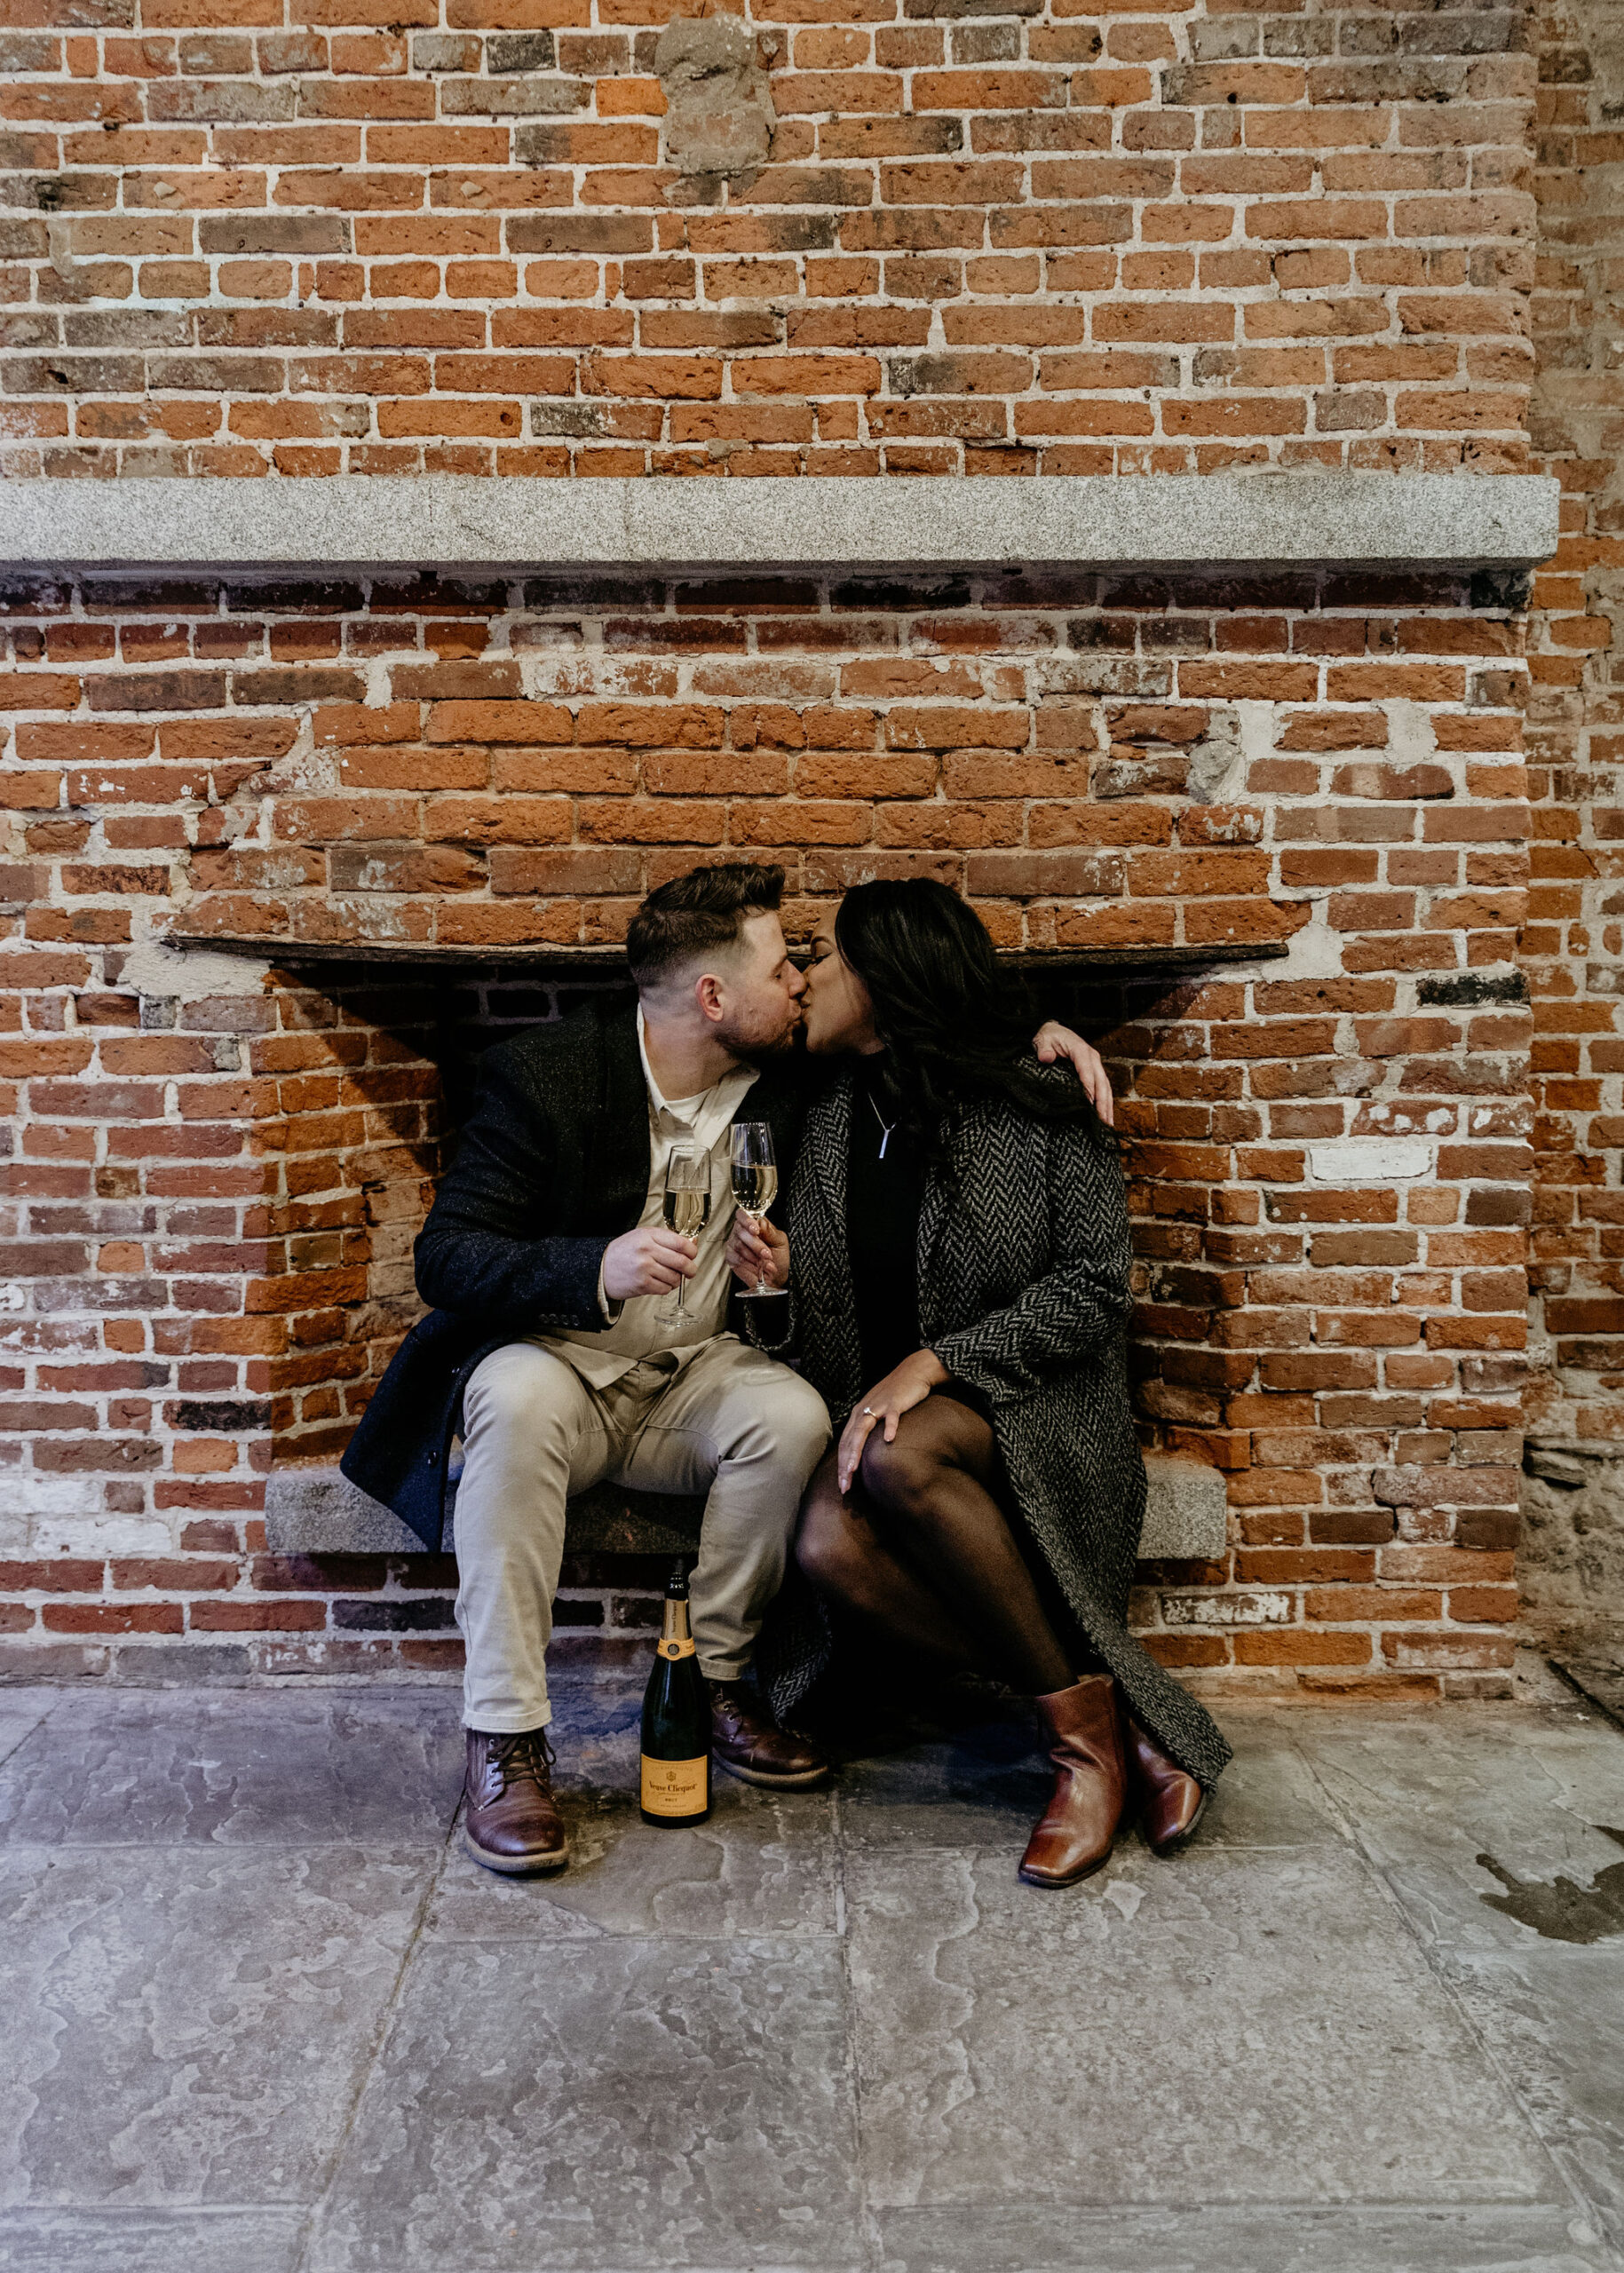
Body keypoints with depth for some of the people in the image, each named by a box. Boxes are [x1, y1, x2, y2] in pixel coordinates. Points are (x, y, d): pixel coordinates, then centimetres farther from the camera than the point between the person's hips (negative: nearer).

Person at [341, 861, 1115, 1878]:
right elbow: (445, 1257, -19)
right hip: (556, 1361, -3)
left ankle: (714, 1679, -7)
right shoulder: (546, 1075, -16)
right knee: (521, 1400, -36)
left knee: (793, 1413, -27)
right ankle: (505, 1737, -26)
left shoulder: (790, 1074, -3)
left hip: (694, 1377, 4)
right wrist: (595, 1268, -37)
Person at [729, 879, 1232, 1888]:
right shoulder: (827, 1119, 10)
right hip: (876, 1408, 5)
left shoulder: (1035, 1104, -5)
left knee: (902, 1460, -37)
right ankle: (1115, 1719, -15)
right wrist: (783, 1274, -4)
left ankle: (1085, 1723, -16)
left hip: (1032, 1405, -4)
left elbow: (1096, 1287, -10)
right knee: (831, 1548, -29)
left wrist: (936, 1361, -19)